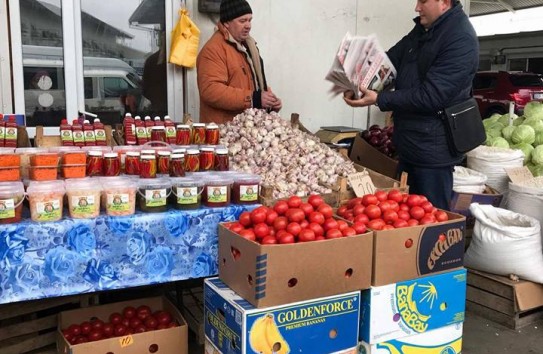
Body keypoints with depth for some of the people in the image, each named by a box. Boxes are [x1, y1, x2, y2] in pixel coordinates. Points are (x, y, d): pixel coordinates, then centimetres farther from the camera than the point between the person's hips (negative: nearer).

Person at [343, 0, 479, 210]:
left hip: (432, 149, -9)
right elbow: (392, 59, 13)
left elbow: (430, 96, -23)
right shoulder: (422, 29, 9)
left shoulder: (461, 39, -19)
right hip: (409, 143, 9)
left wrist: (379, 99, -23)